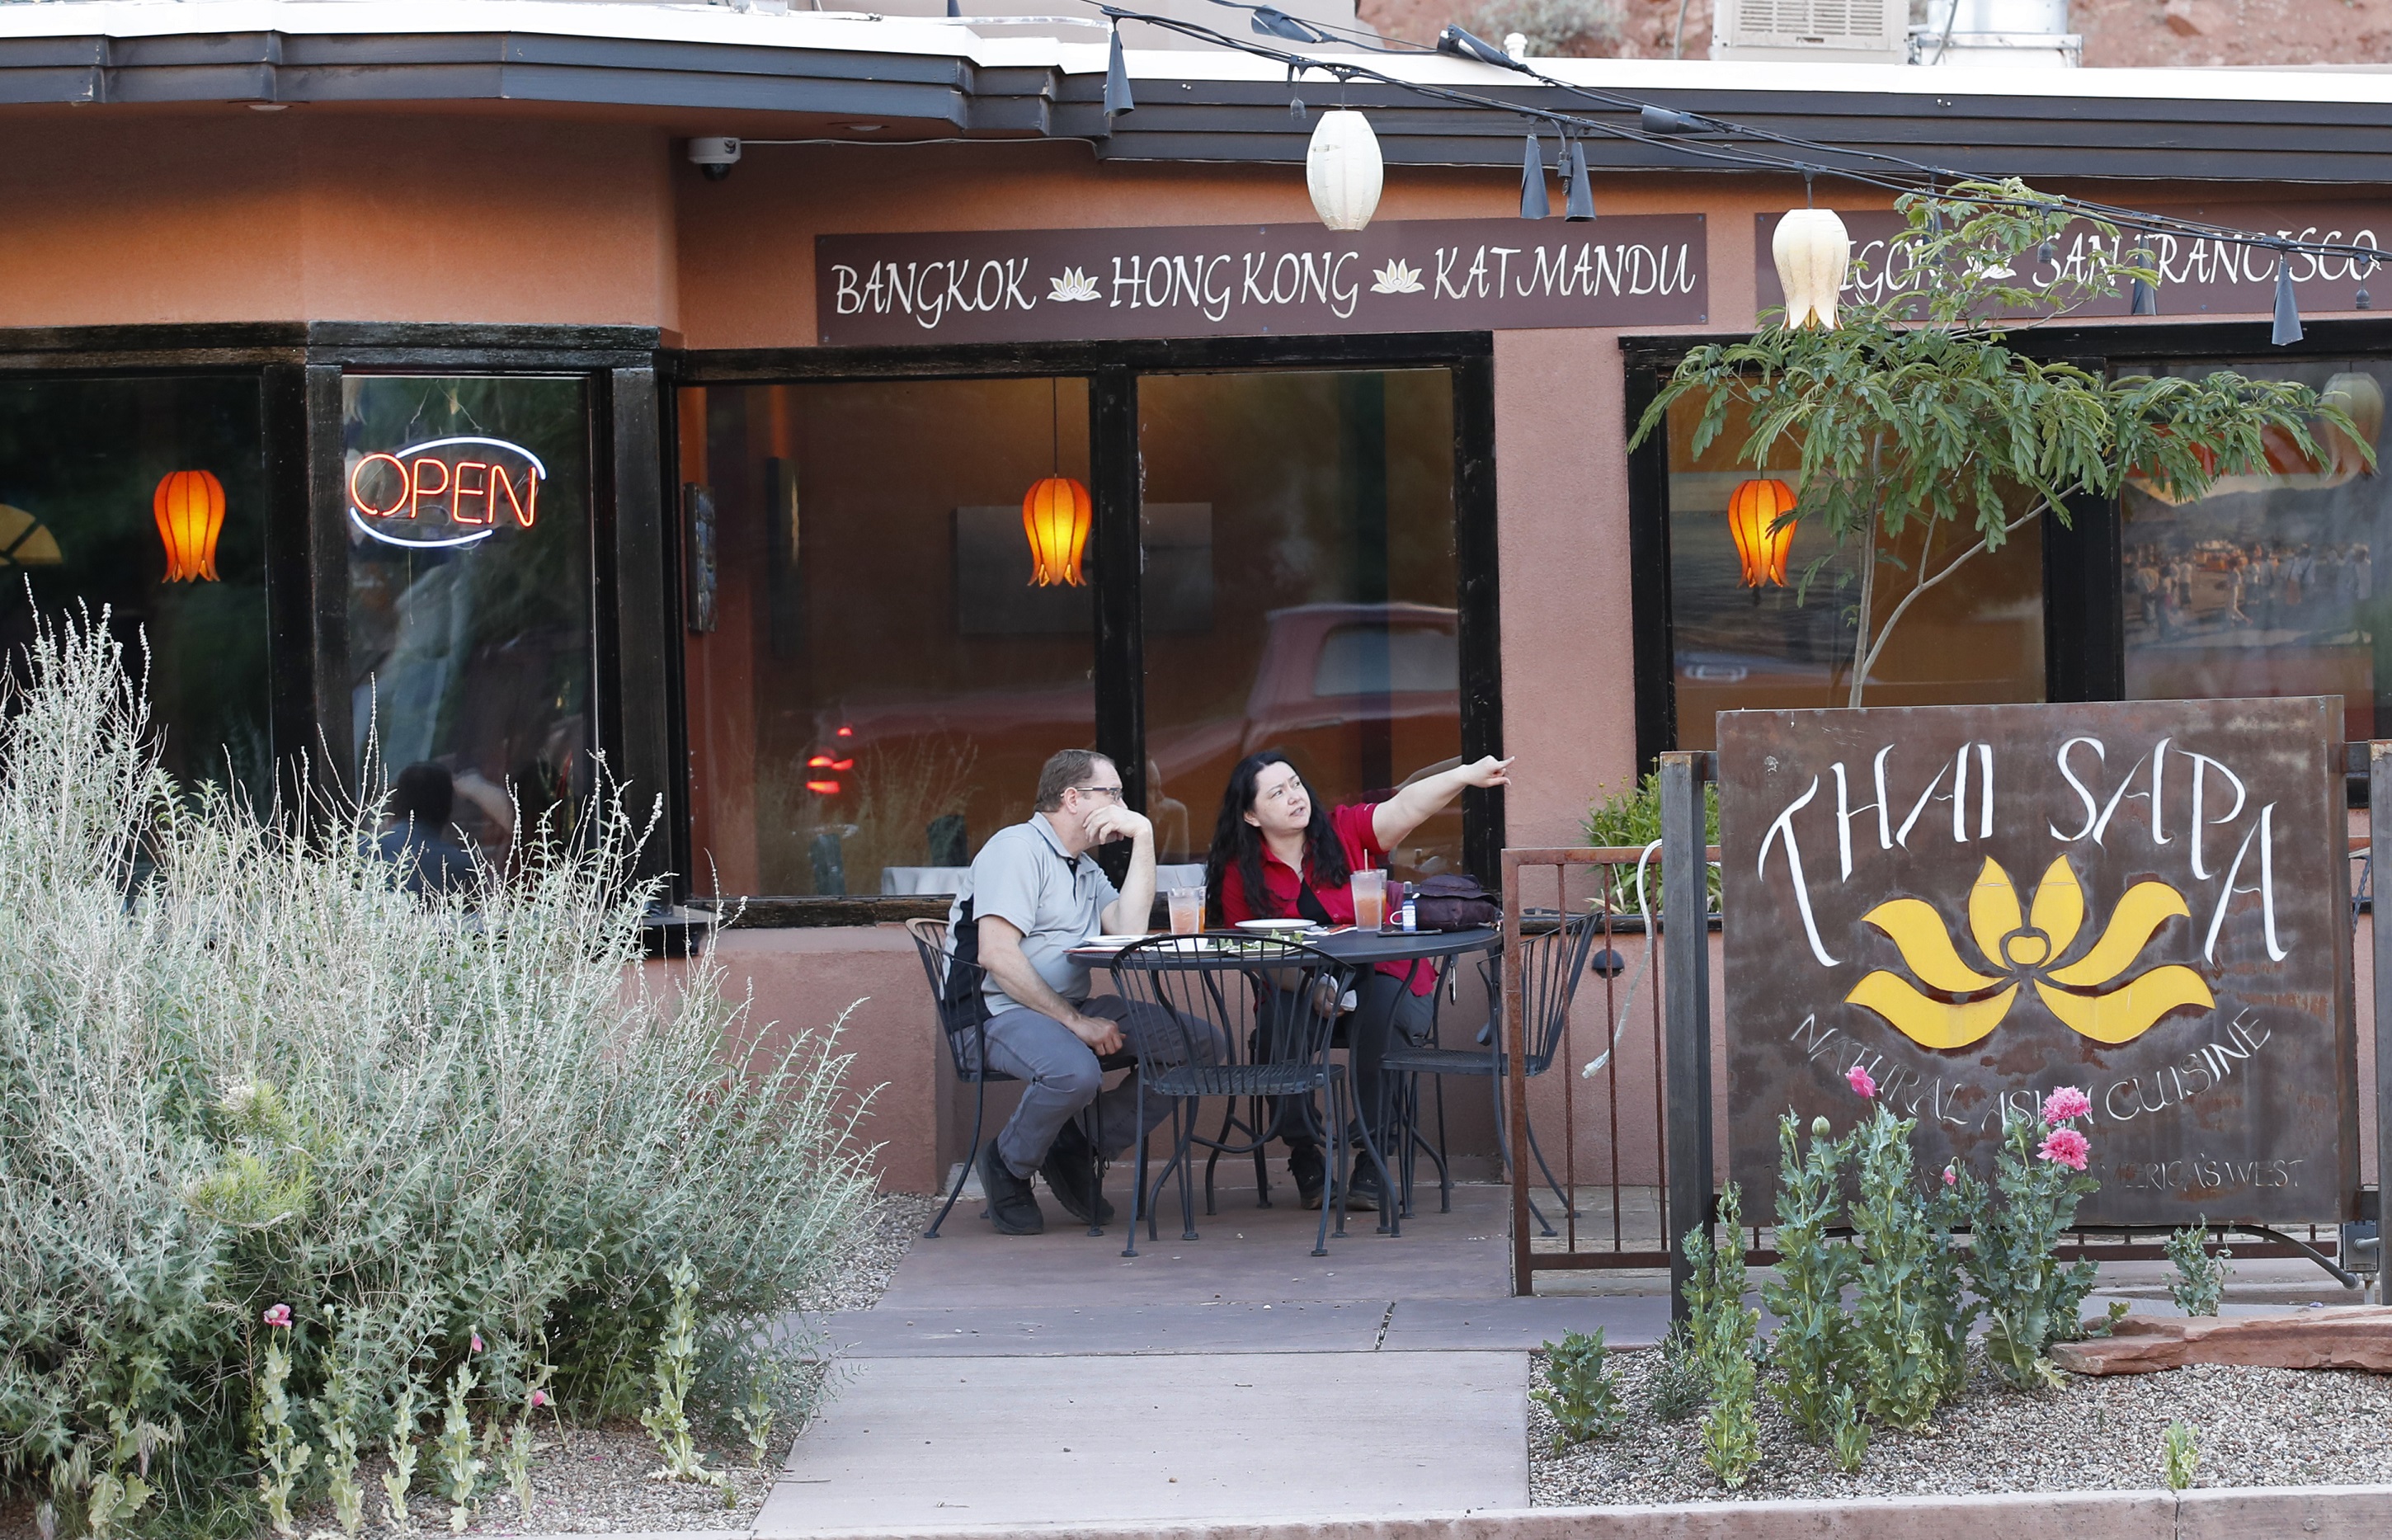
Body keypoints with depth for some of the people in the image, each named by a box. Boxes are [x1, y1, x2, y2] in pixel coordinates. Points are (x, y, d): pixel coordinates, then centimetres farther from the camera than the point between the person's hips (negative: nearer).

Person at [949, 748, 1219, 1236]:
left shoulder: (1086, 869, 22)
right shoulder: (1018, 849, -7)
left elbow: (1128, 928, 2)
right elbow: (996, 954, -19)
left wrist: (1143, 837, 2)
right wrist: (1076, 1023, -21)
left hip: (1072, 1008, 9)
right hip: (1001, 1013, -9)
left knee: (1205, 1043, -6)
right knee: (1074, 1072, -40)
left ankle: (1077, 1148, -5)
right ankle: (1008, 1165, -10)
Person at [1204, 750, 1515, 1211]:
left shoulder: (1345, 831, 1)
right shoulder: (1240, 875, 3)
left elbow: (1407, 807, -13)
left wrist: (1468, 775, -30)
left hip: (1385, 983, -1)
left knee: (1376, 1005, -35)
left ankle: (1373, 1158, -29)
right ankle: (1304, 1154, -15)